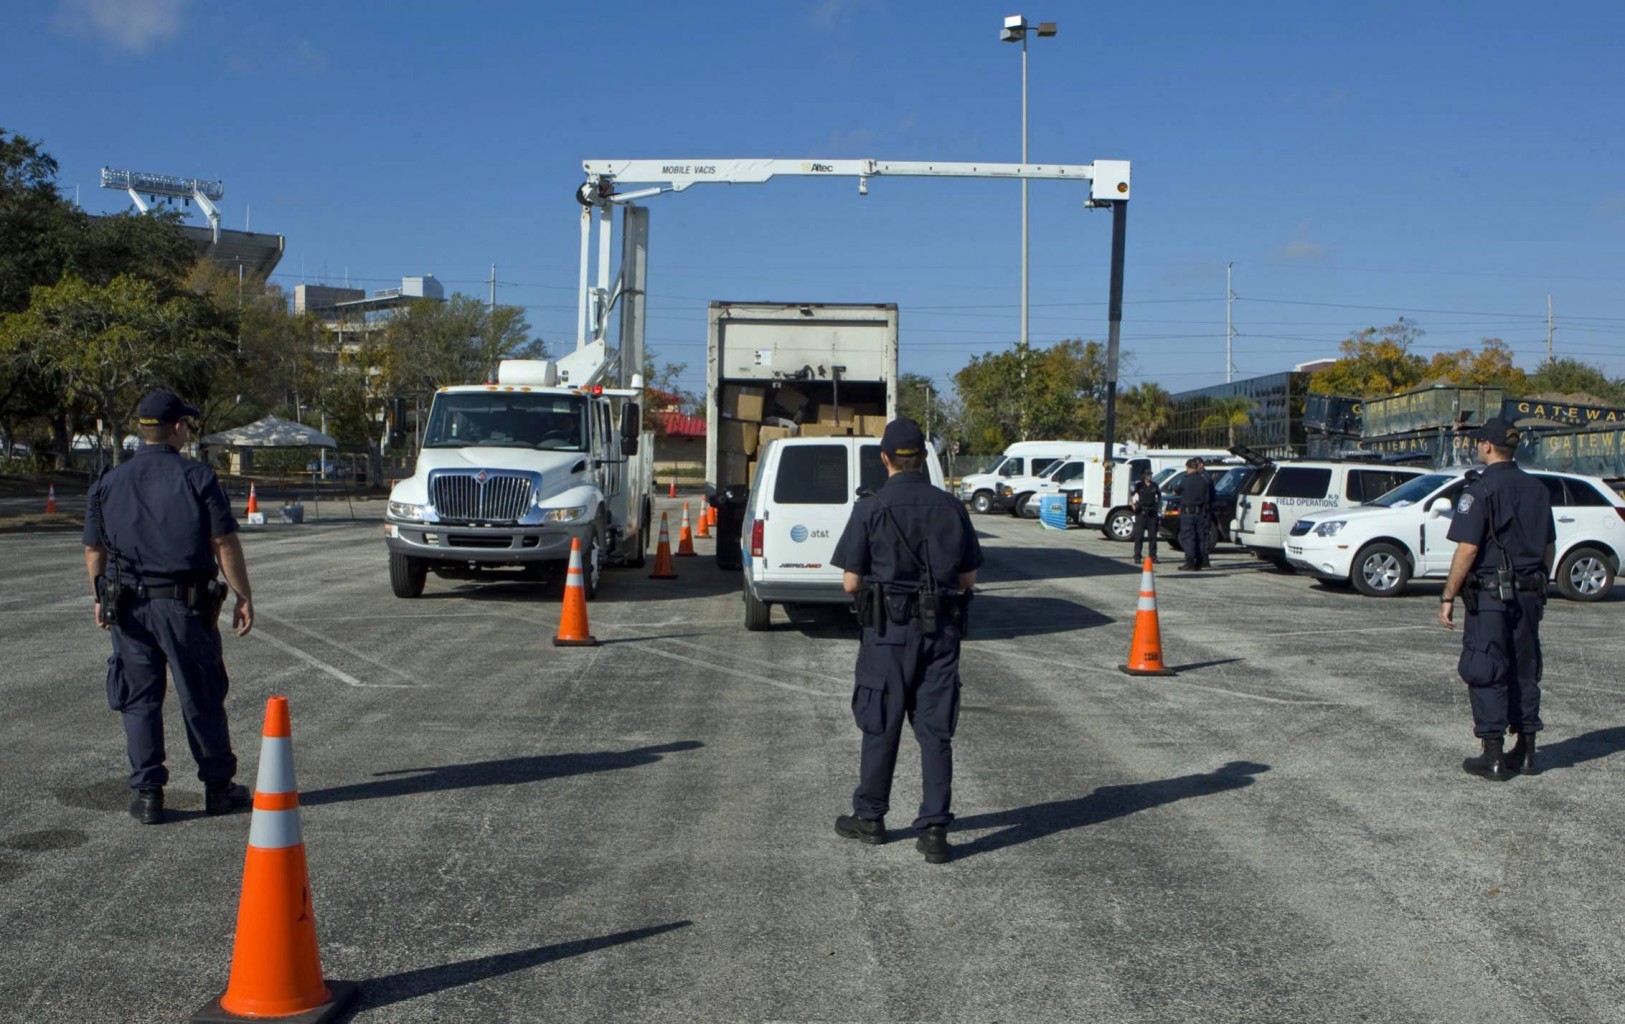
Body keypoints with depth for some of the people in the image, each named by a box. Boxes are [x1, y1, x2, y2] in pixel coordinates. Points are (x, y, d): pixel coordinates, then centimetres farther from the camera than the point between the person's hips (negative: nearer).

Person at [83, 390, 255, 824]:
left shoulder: (108, 484, 5)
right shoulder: (198, 478, -7)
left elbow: (94, 550, 11)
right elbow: (225, 544, -9)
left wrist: (102, 598, 24)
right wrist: (244, 597, -3)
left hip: (129, 605, 3)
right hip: (185, 605, -3)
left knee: (139, 700, 9)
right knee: (202, 699, 8)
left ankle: (147, 793, 10)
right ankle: (218, 787, 17)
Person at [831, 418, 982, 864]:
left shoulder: (871, 509, -8)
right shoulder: (951, 508, 2)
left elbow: (851, 581, -6)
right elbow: (967, 578, 7)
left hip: (888, 631, -2)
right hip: (941, 631, 2)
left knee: (881, 728, 10)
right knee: (935, 732, 5)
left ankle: (869, 818, 23)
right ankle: (934, 829, 3)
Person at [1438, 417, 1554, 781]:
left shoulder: (1481, 490, -13)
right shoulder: (1537, 489, 10)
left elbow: (1467, 549, -17)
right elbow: (1549, 546, 15)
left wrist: (1448, 596, -11)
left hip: (1489, 596, -7)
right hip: (1529, 595, 7)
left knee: (1486, 675, -1)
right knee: (1525, 672, 14)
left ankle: (1492, 757, 0)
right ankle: (1526, 751, 19)